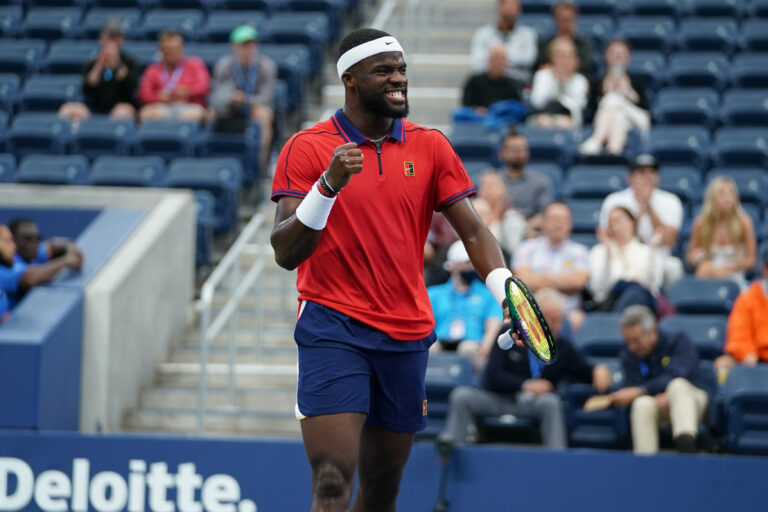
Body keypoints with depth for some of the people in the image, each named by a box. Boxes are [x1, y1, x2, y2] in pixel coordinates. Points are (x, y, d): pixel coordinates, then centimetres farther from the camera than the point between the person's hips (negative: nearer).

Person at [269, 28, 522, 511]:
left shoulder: (431, 147, 9)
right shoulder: (307, 148, -2)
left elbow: (473, 230, 5)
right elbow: (286, 253, -9)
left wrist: (508, 295, -13)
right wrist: (328, 185, -24)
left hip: (408, 334, 4)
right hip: (332, 328, -4)